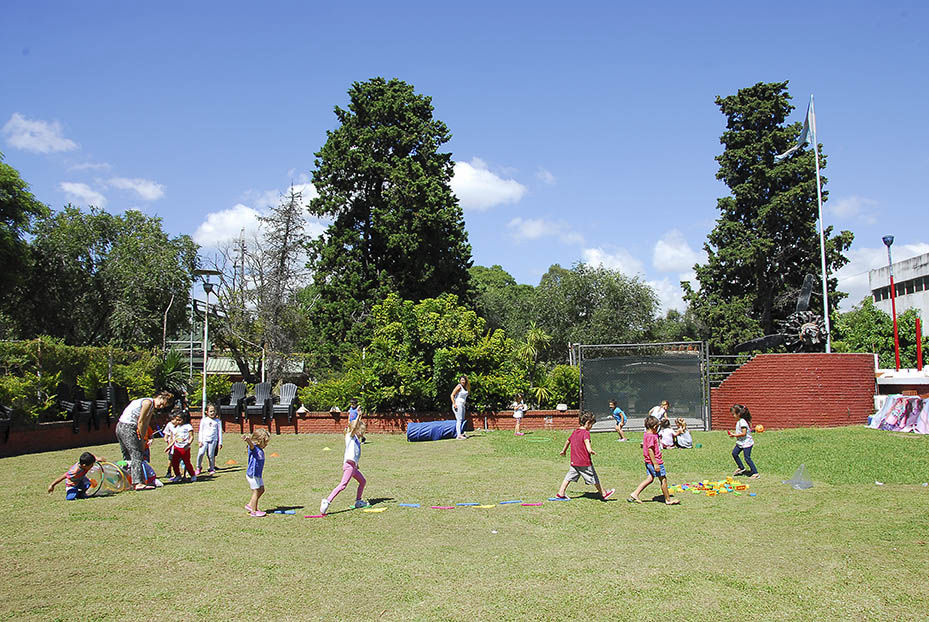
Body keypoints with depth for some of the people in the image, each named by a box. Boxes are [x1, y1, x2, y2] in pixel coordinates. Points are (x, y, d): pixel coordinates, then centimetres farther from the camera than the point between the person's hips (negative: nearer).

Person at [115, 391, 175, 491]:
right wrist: (142, 439, -8)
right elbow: (140, 422, -13)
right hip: (128, 427, -10)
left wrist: (142, 439, 1)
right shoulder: (148, 402, -12)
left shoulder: (152, 408, 16)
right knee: (137, 455, -13)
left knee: (128, 457, 15)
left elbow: (145, 425, 10)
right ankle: (139, 483, -19)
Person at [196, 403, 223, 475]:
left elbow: (220, 432, 9)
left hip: (213, 440, 0)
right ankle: (198, 467, 8)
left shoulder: (217, 421, 7)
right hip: (204, 439, 0)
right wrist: (200, 441, 1)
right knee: (200, 453, -12)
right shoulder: (203, 420, 9)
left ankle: (212, 469, 11)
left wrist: (220, 443, 6)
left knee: (211, 455, -4)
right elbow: (200, 431, 10)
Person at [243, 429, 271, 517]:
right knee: (256, 492, -1)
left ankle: (250, 504, 30)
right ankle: (253, 511, 10)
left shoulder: (260, 450, 9)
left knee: (261, 490, 17)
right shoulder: (253, 448, -17)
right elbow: (251, 444, -41)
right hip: (252, 474, -9)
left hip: (258, 474, 9)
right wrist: (247, 439, -63)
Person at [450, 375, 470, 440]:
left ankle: (461, 433, 21)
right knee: (459, 419, -15)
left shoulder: (465, 387, 13)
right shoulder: (459, 386, -12)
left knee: (462, 420, 13)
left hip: (462, 405, 9)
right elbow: (452, 395, -16)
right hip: (457, 404, -9)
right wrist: (454, 404, -20)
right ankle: (458, 435, -19)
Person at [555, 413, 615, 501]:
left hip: (574, 462, 6)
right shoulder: (586, 432, -12)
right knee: (594, 478, 7)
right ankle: (604, 494, 19)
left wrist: (563, 450, 43)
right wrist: (590, 450, -50)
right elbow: (586, 440, -33)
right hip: (585, 462, -6)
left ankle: (560, 493, 4)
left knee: (569, 477, 10)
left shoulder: (574, 432, 12)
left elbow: (568, 441, 27)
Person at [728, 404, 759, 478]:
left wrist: (734, 435, -18)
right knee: (734, 453, 13)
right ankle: (741, 468, 26)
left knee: (747, 458, -7)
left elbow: (744, 433, -26)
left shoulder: (742, 421, -22)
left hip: (746, 443, -10)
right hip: (740, 442, 10)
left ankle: (756, 473, 0)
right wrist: (734, 434, 4)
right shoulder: (739, 421, 9)